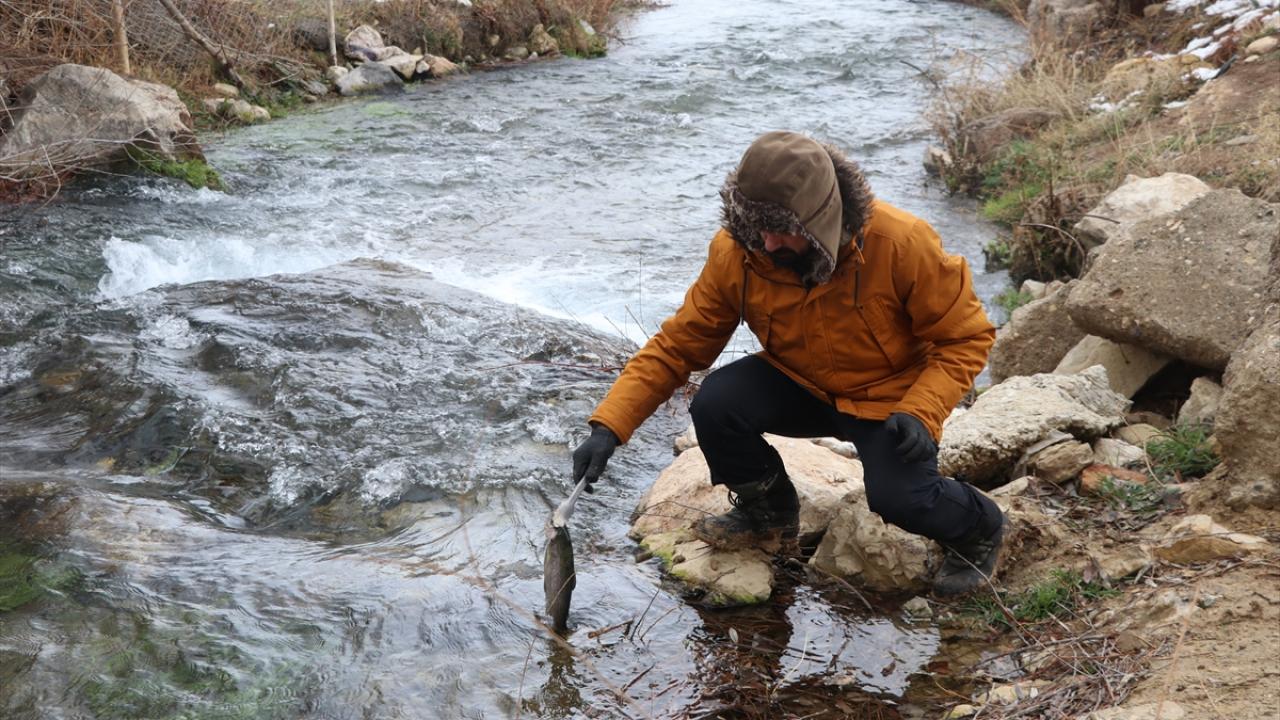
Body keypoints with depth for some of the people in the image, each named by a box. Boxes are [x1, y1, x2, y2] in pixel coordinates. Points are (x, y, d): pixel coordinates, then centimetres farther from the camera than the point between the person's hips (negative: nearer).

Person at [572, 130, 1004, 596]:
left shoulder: (903, 243, -27)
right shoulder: (735, 252, -19)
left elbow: (965, 337, -15)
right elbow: (677, 344, -14)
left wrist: (921, 413, -31)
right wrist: (609, 426, -24)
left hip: (890, 397, -3)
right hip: (801, 387, 3)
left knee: (900, 498, -29)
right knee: (716, 404, -25)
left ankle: (978, 527, 11)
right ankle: (767, 514, 7)